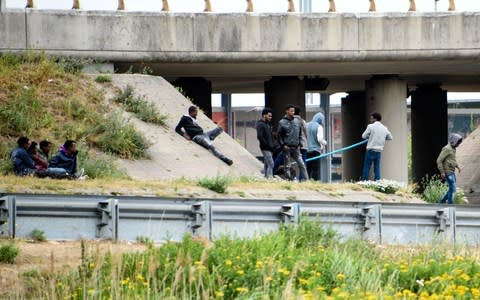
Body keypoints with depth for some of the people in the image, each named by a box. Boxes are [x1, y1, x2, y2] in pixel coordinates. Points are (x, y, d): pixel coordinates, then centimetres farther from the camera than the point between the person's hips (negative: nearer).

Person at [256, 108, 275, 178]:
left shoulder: (268, 124, 18)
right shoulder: (260, 125, -10)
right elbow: (259, 137, -19)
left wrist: (272, 145, 11)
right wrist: (268, 145, -18)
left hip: (269, 148, 9)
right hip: (265, 148, -9)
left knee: (266, 164, 10)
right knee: (271, 164, -15)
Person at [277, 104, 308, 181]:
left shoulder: (297, 122, 10)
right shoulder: (282, 122, -3)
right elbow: (279, 135, -1)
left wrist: (299, 144, 8)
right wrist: (283, 145, -9)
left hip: (296, 148, 3)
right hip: (287, 148, -3)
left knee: (301, 164, -2)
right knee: (287, 166, 1)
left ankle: (306, 180, -3)